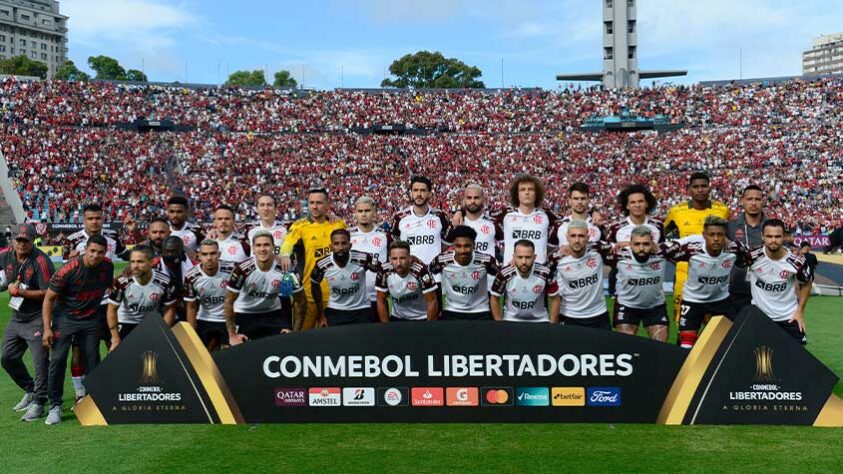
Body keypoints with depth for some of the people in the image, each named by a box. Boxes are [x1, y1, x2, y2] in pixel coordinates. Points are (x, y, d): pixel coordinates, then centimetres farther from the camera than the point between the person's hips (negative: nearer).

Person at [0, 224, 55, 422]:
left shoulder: (41, 261, -18)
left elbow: (48, 293, -21)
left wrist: (20, 292, -20)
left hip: (37, 319, -8)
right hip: (16, 318, 8)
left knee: (40, 361, -8)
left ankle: (38, 402, 3)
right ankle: (30, 390, 34)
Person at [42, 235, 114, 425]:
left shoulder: (108, 266, -7)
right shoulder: (69, 270, -21)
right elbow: (49, 298, -12)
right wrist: (47, 328, -16)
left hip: (91, 319, 4)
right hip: (65, 317, -3)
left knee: (92, 360, 4)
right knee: (58, 359, -10)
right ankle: (55, 406, 1)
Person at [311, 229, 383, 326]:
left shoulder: (363, 259, -22)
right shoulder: (322, 265, -16)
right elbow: (315, 285, 4)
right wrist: (321, 315, 7)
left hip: (361, 310, -1)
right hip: (334, 311, 1)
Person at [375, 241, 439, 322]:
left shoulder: (421, 270, -28)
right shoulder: (384, 272, -18)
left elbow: (432, 302, -19)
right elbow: (381, 301, -6)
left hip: (422, 318, -3)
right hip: (397, 317, 3)